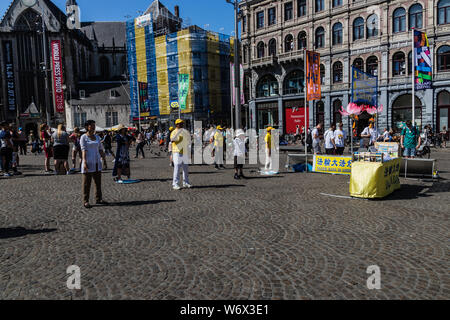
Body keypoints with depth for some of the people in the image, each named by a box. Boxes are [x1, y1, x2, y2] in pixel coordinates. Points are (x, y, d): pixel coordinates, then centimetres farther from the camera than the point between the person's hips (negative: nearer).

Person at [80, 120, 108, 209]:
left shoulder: (97, 137, 13)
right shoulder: (83, 137, -4)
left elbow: (100, 149, 15)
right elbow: (83, 150, -12)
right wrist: (84, 162, -21)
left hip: (97, 163, 6)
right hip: (88, 163, -6)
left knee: (98, 182, 10)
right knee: (87, 183, 0)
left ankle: (99, 199, 19)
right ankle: (86, 201, 6)